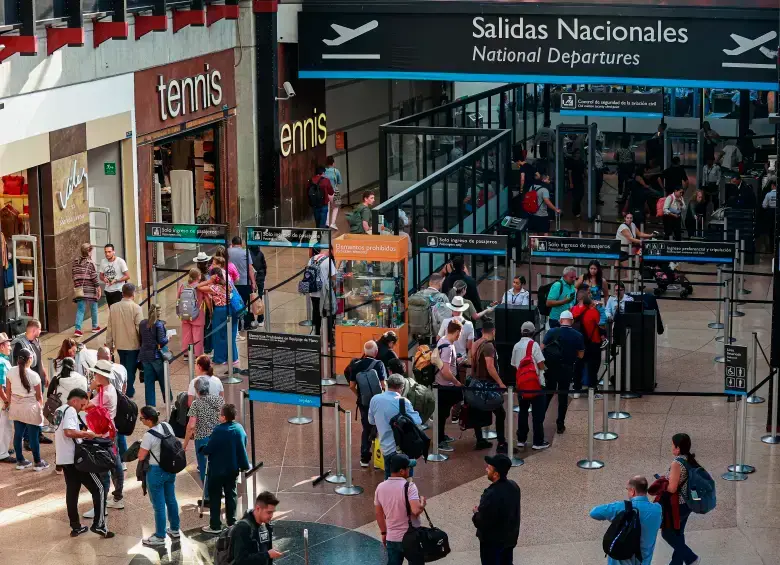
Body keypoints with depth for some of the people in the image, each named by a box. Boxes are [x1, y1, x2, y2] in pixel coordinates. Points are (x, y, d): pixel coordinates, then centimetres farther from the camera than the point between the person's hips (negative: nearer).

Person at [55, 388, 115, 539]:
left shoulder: (59, 411, 17)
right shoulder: (70, 411, -14)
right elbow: (69, 431, -28)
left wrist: (82, 435, 14)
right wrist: (86, 433, -15)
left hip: (64, 459, 9)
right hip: (75, 458, -9)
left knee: (72, 491, 14)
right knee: (98, 489, -3)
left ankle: (75, 526, 16)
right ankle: (98, 524, -7)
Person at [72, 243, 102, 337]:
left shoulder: (76, 262, 4)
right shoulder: (90, 263, -11)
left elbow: (73, 274, 8)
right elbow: (94, 277, -12)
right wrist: (98, 288, -6)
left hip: (80, 289, 4)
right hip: (90, 289, -4)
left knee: (80, 309, 2)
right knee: (93, 307, 15)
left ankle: (78, 329, -11)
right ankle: (95, 326, 28)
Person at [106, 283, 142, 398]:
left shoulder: (114, 307, -2)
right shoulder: (136, 308, -16)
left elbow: (110, 327, 2)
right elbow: (140, 327, -15)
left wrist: (109, 344, 12)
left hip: (119, 345, 4)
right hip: (133, 344, -4)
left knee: (124, 368, 20)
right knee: (131, 369, 6)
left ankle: (124, 391, 27)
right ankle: (129, 392, 8)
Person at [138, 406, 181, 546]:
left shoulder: (149, 435, -25)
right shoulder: (167, 426, -3)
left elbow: (141, 457, -17)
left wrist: (141, 447, 1)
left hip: (156, 471, -8)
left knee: (159, 505, 3)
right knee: (171, 500, 20)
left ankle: (159, 537, 12)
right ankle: (174, 530, 33)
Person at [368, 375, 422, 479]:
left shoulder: (374, 400, -1)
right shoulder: (403, 402, -17)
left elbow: (371, 421, 11)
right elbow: (417, 422, -13)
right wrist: (414, 411, 5)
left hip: (385, 447, 5)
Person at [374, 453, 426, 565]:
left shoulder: (380, 487, 0)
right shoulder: (409, 486, -18)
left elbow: (379, 514, 9)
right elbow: (416, 510, -30)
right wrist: (422, 502, -8)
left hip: (391, 538, 5)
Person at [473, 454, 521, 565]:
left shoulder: (491, 495, -34)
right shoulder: (513, 486, -8)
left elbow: (481, 522, -26)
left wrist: (476, 513, -4)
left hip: (492, 541, -7)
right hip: (510, 537, 7)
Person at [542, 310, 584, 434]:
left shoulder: (552, 332, -9)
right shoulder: (578, 336, -7)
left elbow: (542, 348, -9)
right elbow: (581, 355, 0)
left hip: (550, 368, 0)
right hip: (567, 369, 0)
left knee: (547, 394, 14)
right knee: (563, 396, 9)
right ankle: (560, 424, 12)